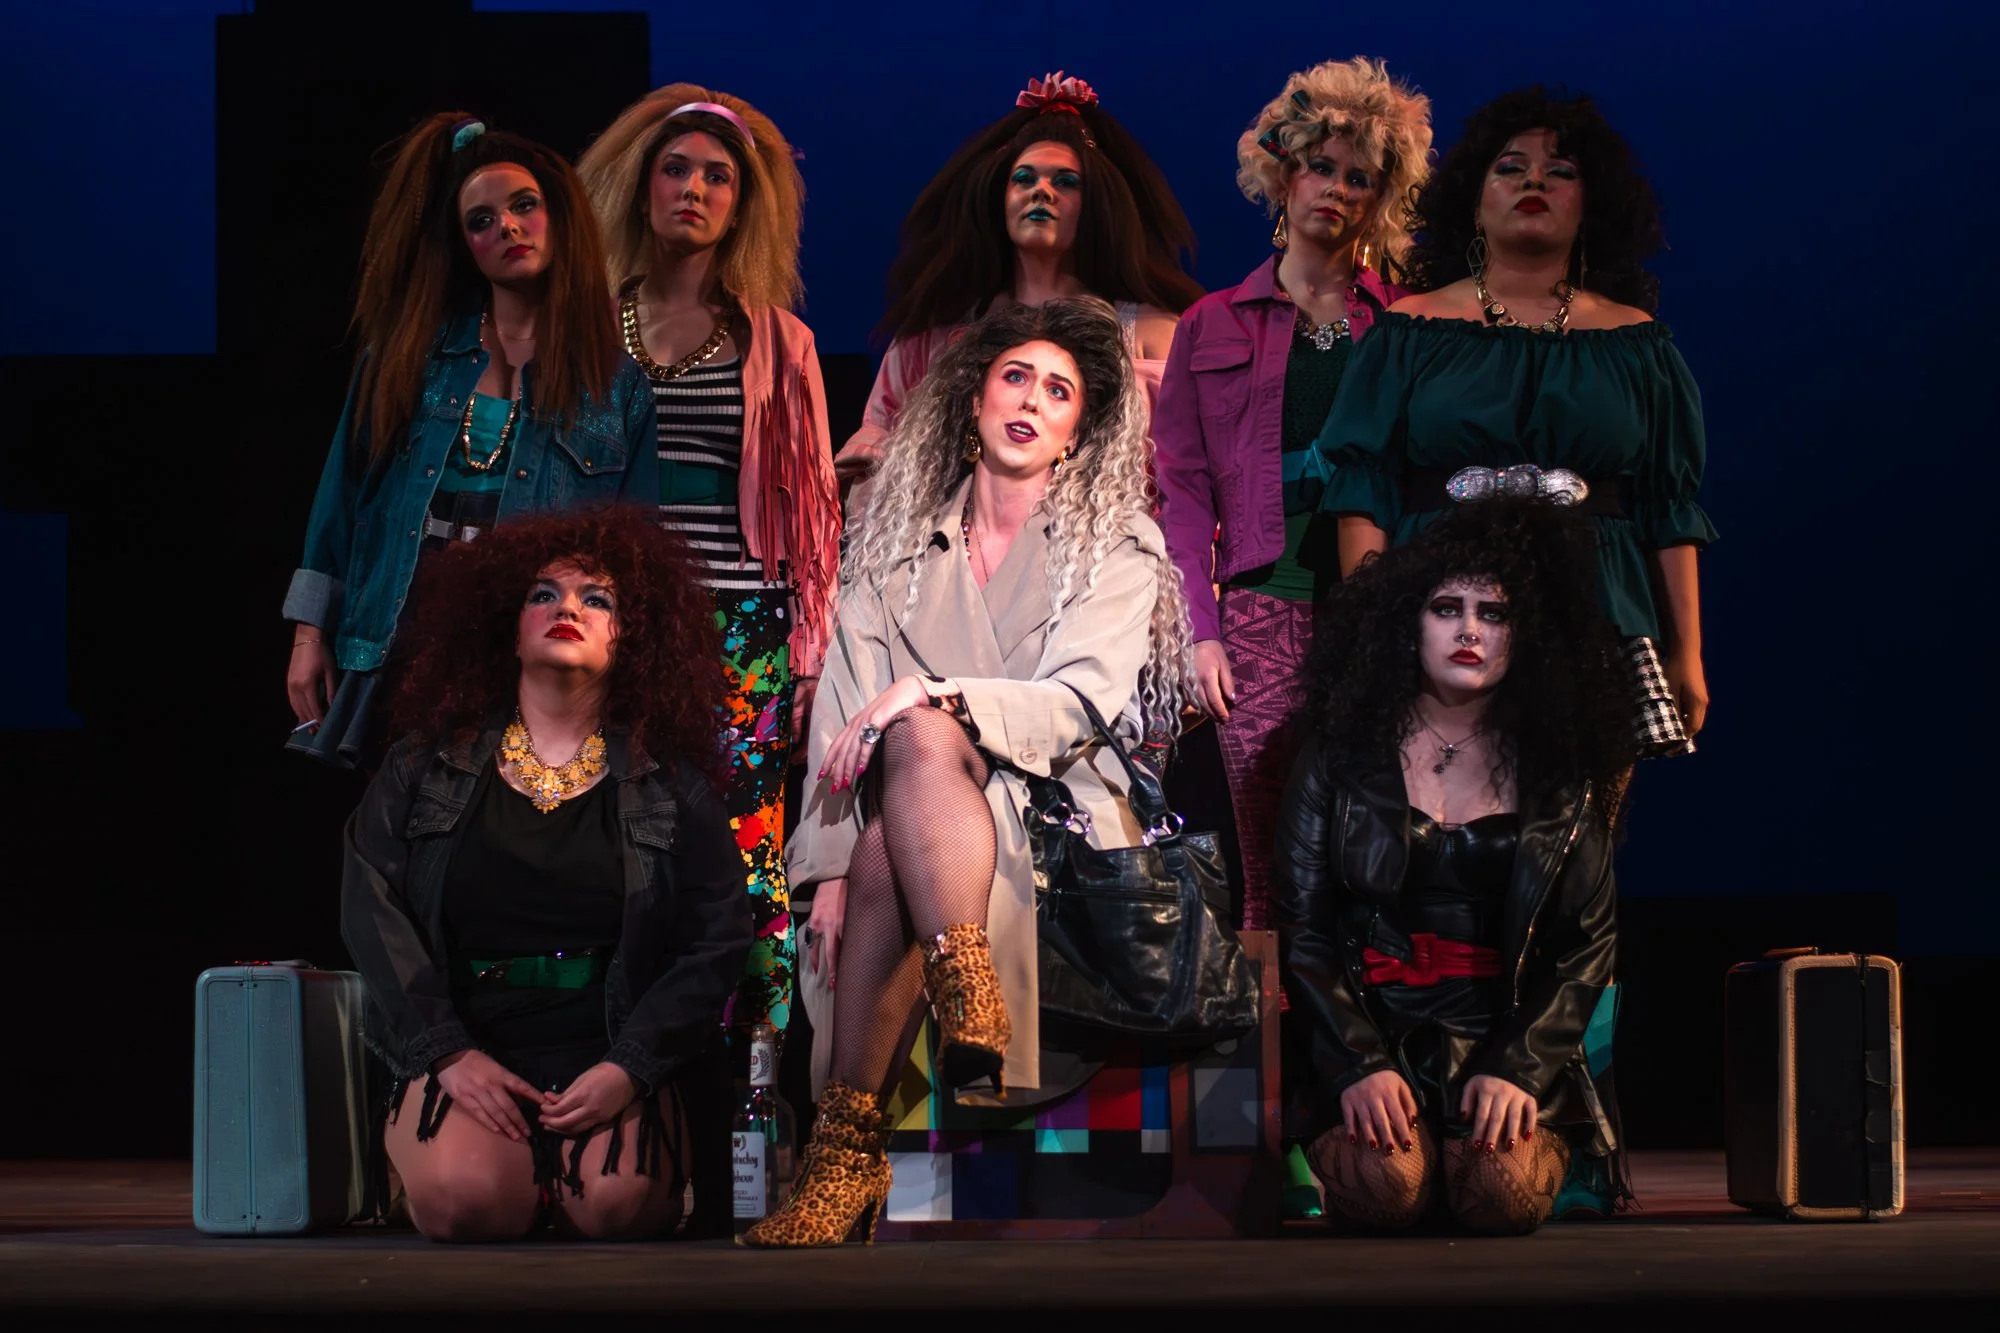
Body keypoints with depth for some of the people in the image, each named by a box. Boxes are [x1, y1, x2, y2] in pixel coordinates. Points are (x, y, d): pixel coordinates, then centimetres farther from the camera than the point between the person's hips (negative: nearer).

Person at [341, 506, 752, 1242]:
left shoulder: (670, 786, 8)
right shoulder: (422, 771, 10)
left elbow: (718, 941, 1)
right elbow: (374, 913, 1)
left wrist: (629, 1068, -12)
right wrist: (447, 1053, -12)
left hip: (614, 1053, 0)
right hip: (461, 1050, 0)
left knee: (615, 1201, -27)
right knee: (463, 1199, -29)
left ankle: (552, 1177, 7)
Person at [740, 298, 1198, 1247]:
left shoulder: (1116, 549, 8)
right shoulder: (901, 545, 16)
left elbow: (1080, 705, -8)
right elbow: (842, 710, 5)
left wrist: (925, 691, -23)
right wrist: (831, 867, -11)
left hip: (1055, 814, -2)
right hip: (907, 821, 2)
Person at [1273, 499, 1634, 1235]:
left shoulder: (1559, 774, 9)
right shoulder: (1340, 759, 6)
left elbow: (1591, 940, 5)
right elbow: (1301, 931, 1)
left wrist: (1518, 1068, -10)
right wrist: (1359, 1065, -14)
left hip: (1508, 1043, 1)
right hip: (1371, 1035, -1)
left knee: (1505, 1194, -27)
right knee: (1384, 1187, -29)